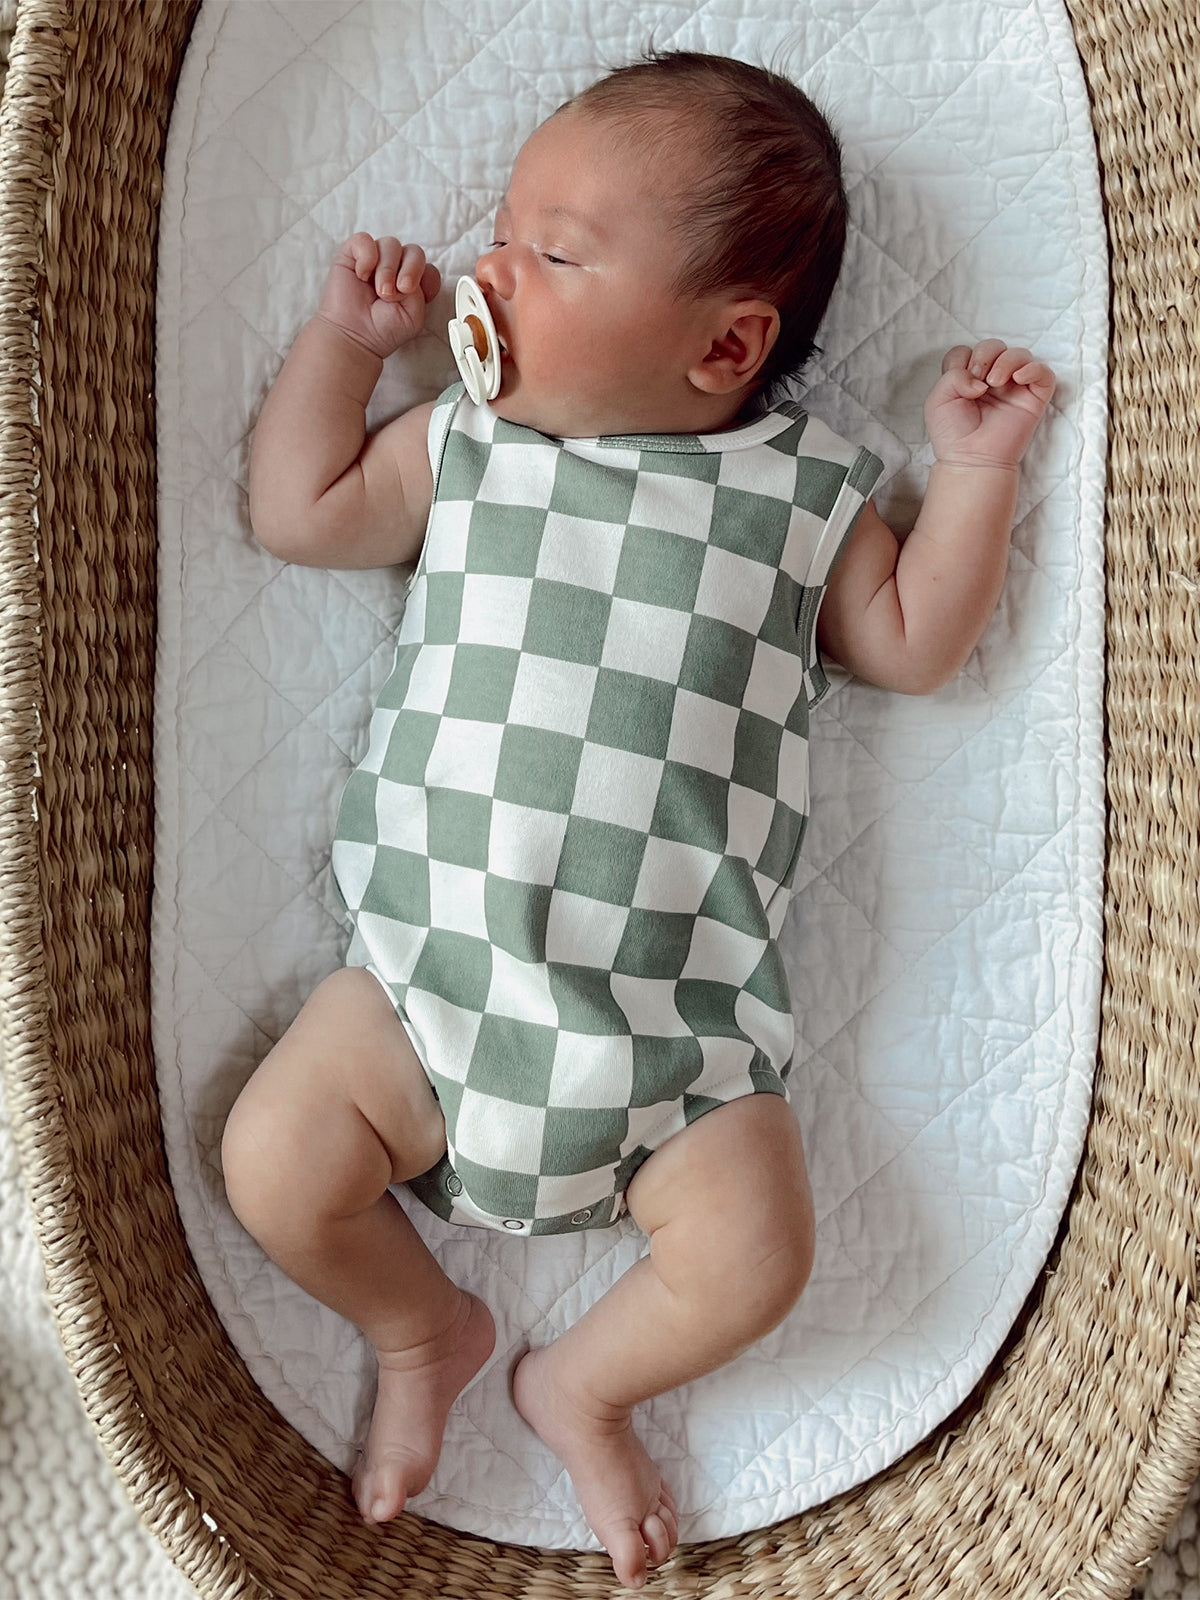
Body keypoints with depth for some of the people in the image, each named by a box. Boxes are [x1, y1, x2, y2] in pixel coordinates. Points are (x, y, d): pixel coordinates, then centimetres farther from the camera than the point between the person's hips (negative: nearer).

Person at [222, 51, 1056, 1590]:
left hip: (673, 1024, -1)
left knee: (753, 1256, -10)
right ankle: (422, 1328, 23)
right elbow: (298, 511, 14)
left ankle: (582, 1383, 23)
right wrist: (344, 334, 11)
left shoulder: (799, 490, 5)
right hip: (429, 978, 2)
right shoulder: (464, 446, 10)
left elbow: (911, 642, 10)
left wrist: (973, 467, 4)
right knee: (272, 1164, -9)